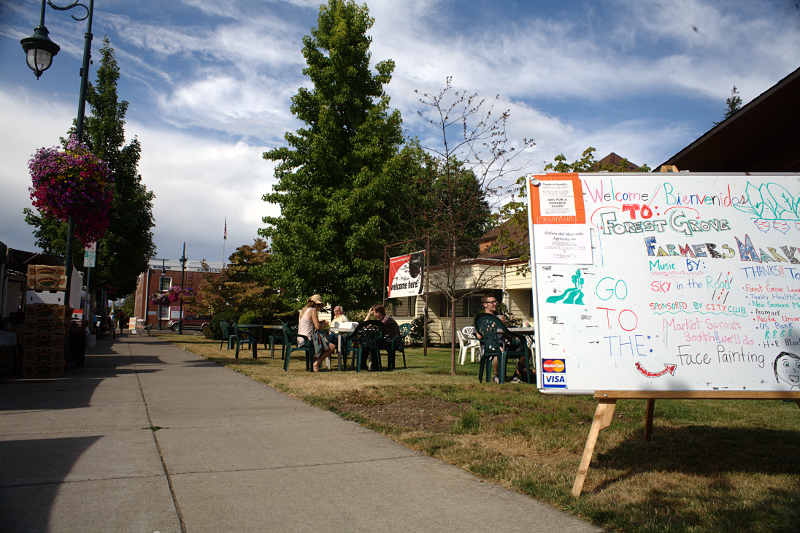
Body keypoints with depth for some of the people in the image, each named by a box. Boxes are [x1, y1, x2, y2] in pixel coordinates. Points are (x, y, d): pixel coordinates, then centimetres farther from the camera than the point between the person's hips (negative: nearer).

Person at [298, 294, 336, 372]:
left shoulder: (303, 310, 15)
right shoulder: (313, 310, -11)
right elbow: (318, 327, -16)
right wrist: (324, 324, 4)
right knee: (331, 347, -4)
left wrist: (320, 322, 17)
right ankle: (316, 363, -3)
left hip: (300, 339, 10)